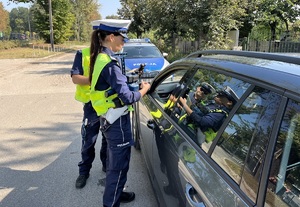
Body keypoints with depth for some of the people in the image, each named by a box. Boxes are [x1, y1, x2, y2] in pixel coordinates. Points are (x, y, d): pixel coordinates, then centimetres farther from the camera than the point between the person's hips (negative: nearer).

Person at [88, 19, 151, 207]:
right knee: (119, 165, 6)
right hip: (117, 121, -10)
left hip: (109, 119, 10)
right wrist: (144, 89, -7)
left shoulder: (100, 58, 7)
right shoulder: (109, 63, -23)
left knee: (114, 161, 25)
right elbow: (127, 98, -24)